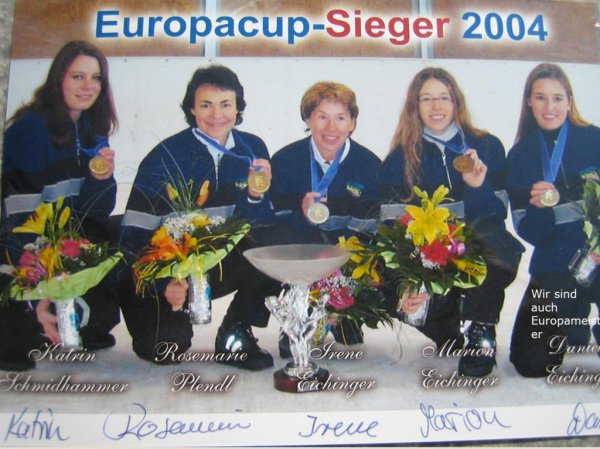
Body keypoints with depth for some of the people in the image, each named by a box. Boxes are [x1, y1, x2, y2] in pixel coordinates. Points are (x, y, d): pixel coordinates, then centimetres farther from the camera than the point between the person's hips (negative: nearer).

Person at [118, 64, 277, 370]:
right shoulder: (166, 157, -13)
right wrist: (165, 282, -30)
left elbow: (262, 225, -3)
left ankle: (236, 333, -4)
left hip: (229, 263, 3)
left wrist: (256, 196, -25)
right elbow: (135, 234, -17)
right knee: (159, 346, -24)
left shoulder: (253, 149, -2)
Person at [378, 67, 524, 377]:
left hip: (480, 259, -3)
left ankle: (482, 331, -12)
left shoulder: (487, 146, 2)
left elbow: (499, 213, -3)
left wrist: (479, 187, -24)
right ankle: (448, 332, 13)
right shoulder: (400, 158, 2)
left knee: (492, 241, -35)